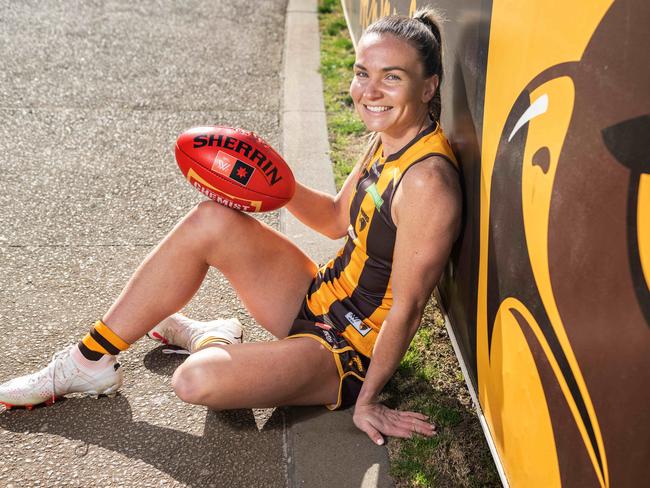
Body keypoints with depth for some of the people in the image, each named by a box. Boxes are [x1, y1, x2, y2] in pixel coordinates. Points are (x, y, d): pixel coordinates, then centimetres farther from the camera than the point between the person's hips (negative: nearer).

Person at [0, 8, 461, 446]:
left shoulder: (426, 180, -27)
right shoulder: (387, 140, 0)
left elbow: (406, 307, -22)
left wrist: (367, 399, -15)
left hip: (350, 350, -8)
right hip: (321, 299, 9)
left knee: (196, 380, -29)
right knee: (211, 219, -7)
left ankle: (216, 347, 12)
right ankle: (90, 360, 6)